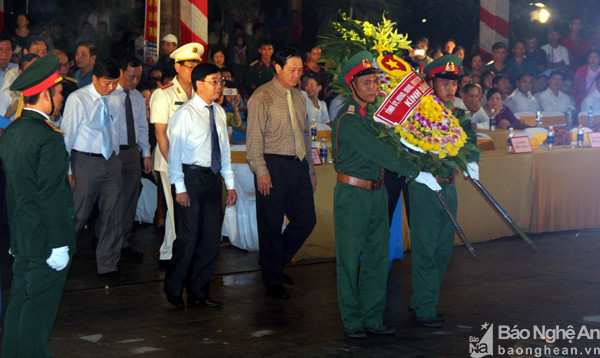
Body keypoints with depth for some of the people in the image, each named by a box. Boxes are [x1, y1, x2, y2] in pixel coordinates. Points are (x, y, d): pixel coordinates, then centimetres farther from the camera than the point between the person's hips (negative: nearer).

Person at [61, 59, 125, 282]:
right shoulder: (78, 99, -8)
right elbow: (67, 135, -7)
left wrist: (115, 158, 15)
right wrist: (67, 169, -9)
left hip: (111, 162, 5)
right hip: (86, 163, -5)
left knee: (113, 214, 7)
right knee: (79, 213, -3)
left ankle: (108, 265, 20)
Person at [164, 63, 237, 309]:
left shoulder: (219, 112, 13)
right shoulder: (186, 113, -7)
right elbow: (174, 152, -8)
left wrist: (230, 184, 15)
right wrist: (180, 187, -13)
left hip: (213, 179, 7)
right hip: (192, 177, -7)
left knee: (211, 238, 7)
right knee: (189, 237, -5)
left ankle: (199, 293, 19)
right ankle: (173, 290, 14)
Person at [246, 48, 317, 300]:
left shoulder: (298, 97, 16)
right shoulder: (262, 97, -5)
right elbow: (254, 138, -9)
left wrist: (310, 169, 19)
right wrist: (261, 171, -16)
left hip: (298, 166, 7)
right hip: (273, 166, -7)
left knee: (306, 219, 7)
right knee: (271, 225, 1)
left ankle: (276, 262, 27)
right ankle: (273, 281, 14)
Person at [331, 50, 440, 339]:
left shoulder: (375, 111, 10)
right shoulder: (348, 119, -16)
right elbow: (379, 153, -21)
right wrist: (416, 174, -21)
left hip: (377, 192, 8)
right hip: (352, 194, -8)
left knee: (378, 256, 10)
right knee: (350, 258, 2)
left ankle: (373, 318, 19)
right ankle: (352, 321, 12)